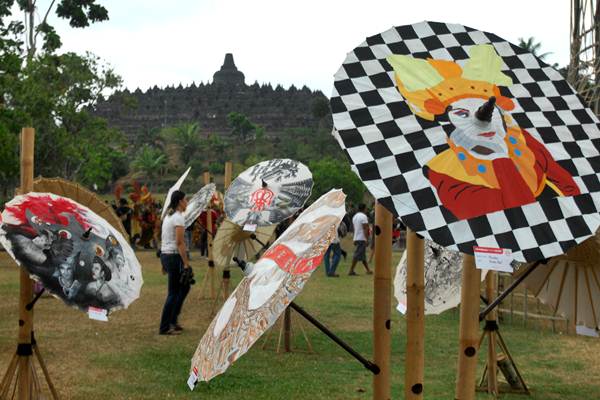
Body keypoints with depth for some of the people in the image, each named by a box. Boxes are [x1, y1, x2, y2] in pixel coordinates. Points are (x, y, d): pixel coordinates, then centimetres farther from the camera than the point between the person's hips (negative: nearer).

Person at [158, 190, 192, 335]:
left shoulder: (168, 216, 13)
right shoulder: (178, 217, -15)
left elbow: (163, 239, 17)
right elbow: (180, 243, -21)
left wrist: (164, 263, 22)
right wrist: (186, 263, -20)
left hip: (165, 255, 9)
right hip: (174, 256, -9)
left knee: (184, 286, 19)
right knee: (174, 293, 0)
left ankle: (172, 320, 20)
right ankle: (165, 327, 7)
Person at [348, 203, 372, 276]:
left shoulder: (355, 216, 16)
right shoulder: (363, 216, -12)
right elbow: (365, 228, -17)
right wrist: (367, 238, -18)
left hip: (356, 238, 9)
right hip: (362, 238, -9)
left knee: (363, 256, 13)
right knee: (357, 255, -9)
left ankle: (368, 270, 19)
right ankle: (351, 270, -12)